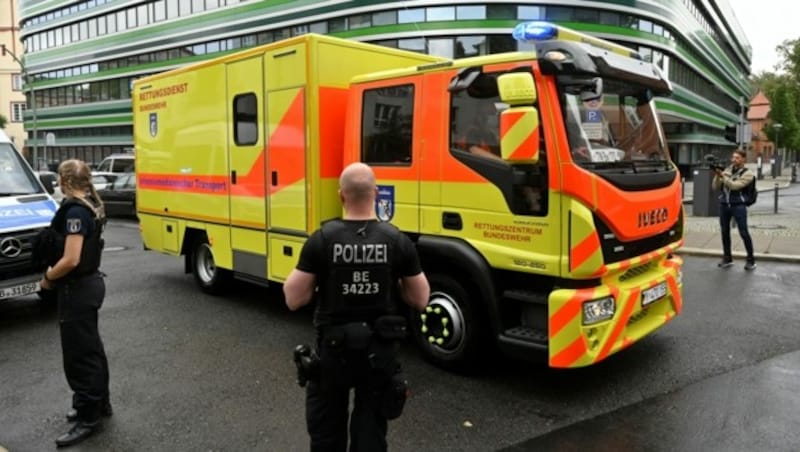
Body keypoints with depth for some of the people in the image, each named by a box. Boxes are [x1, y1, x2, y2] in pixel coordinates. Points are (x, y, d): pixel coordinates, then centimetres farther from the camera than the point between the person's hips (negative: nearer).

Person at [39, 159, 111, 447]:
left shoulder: (75, 211, -21)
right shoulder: (91, 206, 8)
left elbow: (71, 260, -25)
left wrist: (47, 278, -9)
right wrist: (54, 270, 9)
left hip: (77, 289, -10)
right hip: (90, 283, 10)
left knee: (78, 354, 0)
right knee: (90, 348, 19)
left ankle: (88, 418, 10)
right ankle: (99, 403, 32)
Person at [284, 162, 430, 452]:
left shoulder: (322, 239, -13)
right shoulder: (398, 241, -8)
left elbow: (294, 300, -10)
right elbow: (420, 301, -2)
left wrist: (302, 270, 7)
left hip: (333, 348, -1)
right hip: (379, 349, 1)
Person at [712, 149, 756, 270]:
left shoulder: (747, 173, -2)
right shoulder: (727, 170, 12)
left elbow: (735, 185, -18)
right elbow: (715, 187, 7)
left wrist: (722, 176, -20)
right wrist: (717, 175, -9)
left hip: (738, 205, -4)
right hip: (724, 204, 5)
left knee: (744, 233, -3)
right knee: (725, 232, 7)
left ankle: (751, 260, 7)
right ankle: (727, 258, 17)